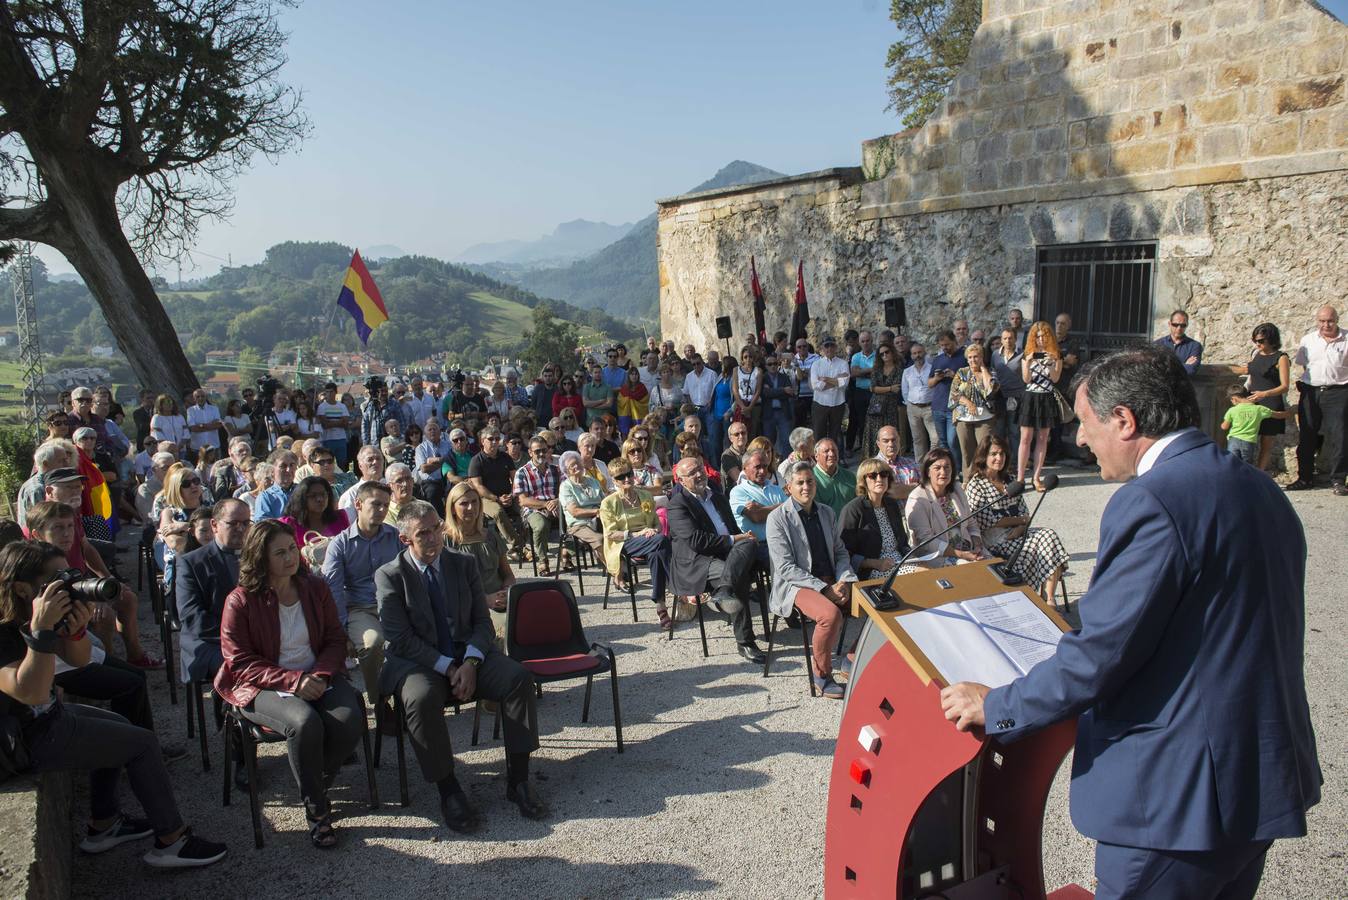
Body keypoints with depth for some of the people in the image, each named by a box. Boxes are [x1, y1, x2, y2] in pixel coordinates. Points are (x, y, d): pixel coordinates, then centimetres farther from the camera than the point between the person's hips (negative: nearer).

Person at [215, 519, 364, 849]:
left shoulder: (316, 588, 7)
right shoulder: (240, 602, -6)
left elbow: (335, 639, 10)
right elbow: (240, 663, -7)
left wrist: (321, 675, -11)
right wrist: (293, 682, -18)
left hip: (318, 677, 4)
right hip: (264, 687, -4)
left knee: (350, 720, -26)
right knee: (305, 723, -34)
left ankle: (316, 784, 4)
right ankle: (315, 809, -12)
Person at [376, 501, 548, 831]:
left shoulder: (464, 564, 7)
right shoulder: (389, 576, -4)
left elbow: (482, 622, 5)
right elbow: (400, 639, -10)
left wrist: (470, 662, -14)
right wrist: (447, 668, -18)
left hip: (467, 655, 4)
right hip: (416, 661, -3)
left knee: (518, 677, -23)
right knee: (422, 697, -37)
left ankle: (517, 779, -14)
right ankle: (448, 791, -21)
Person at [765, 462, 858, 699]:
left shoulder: (827, 513, 12)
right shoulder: (778, 518, -8)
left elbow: (841, 552, 15)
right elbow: (785, 568, -14)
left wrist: (843, 582, -7)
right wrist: (825, 589, -20)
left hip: (830, 582, 6)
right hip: (795, 585, -6)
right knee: (831, 613, -33)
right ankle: (822, 674, -11)